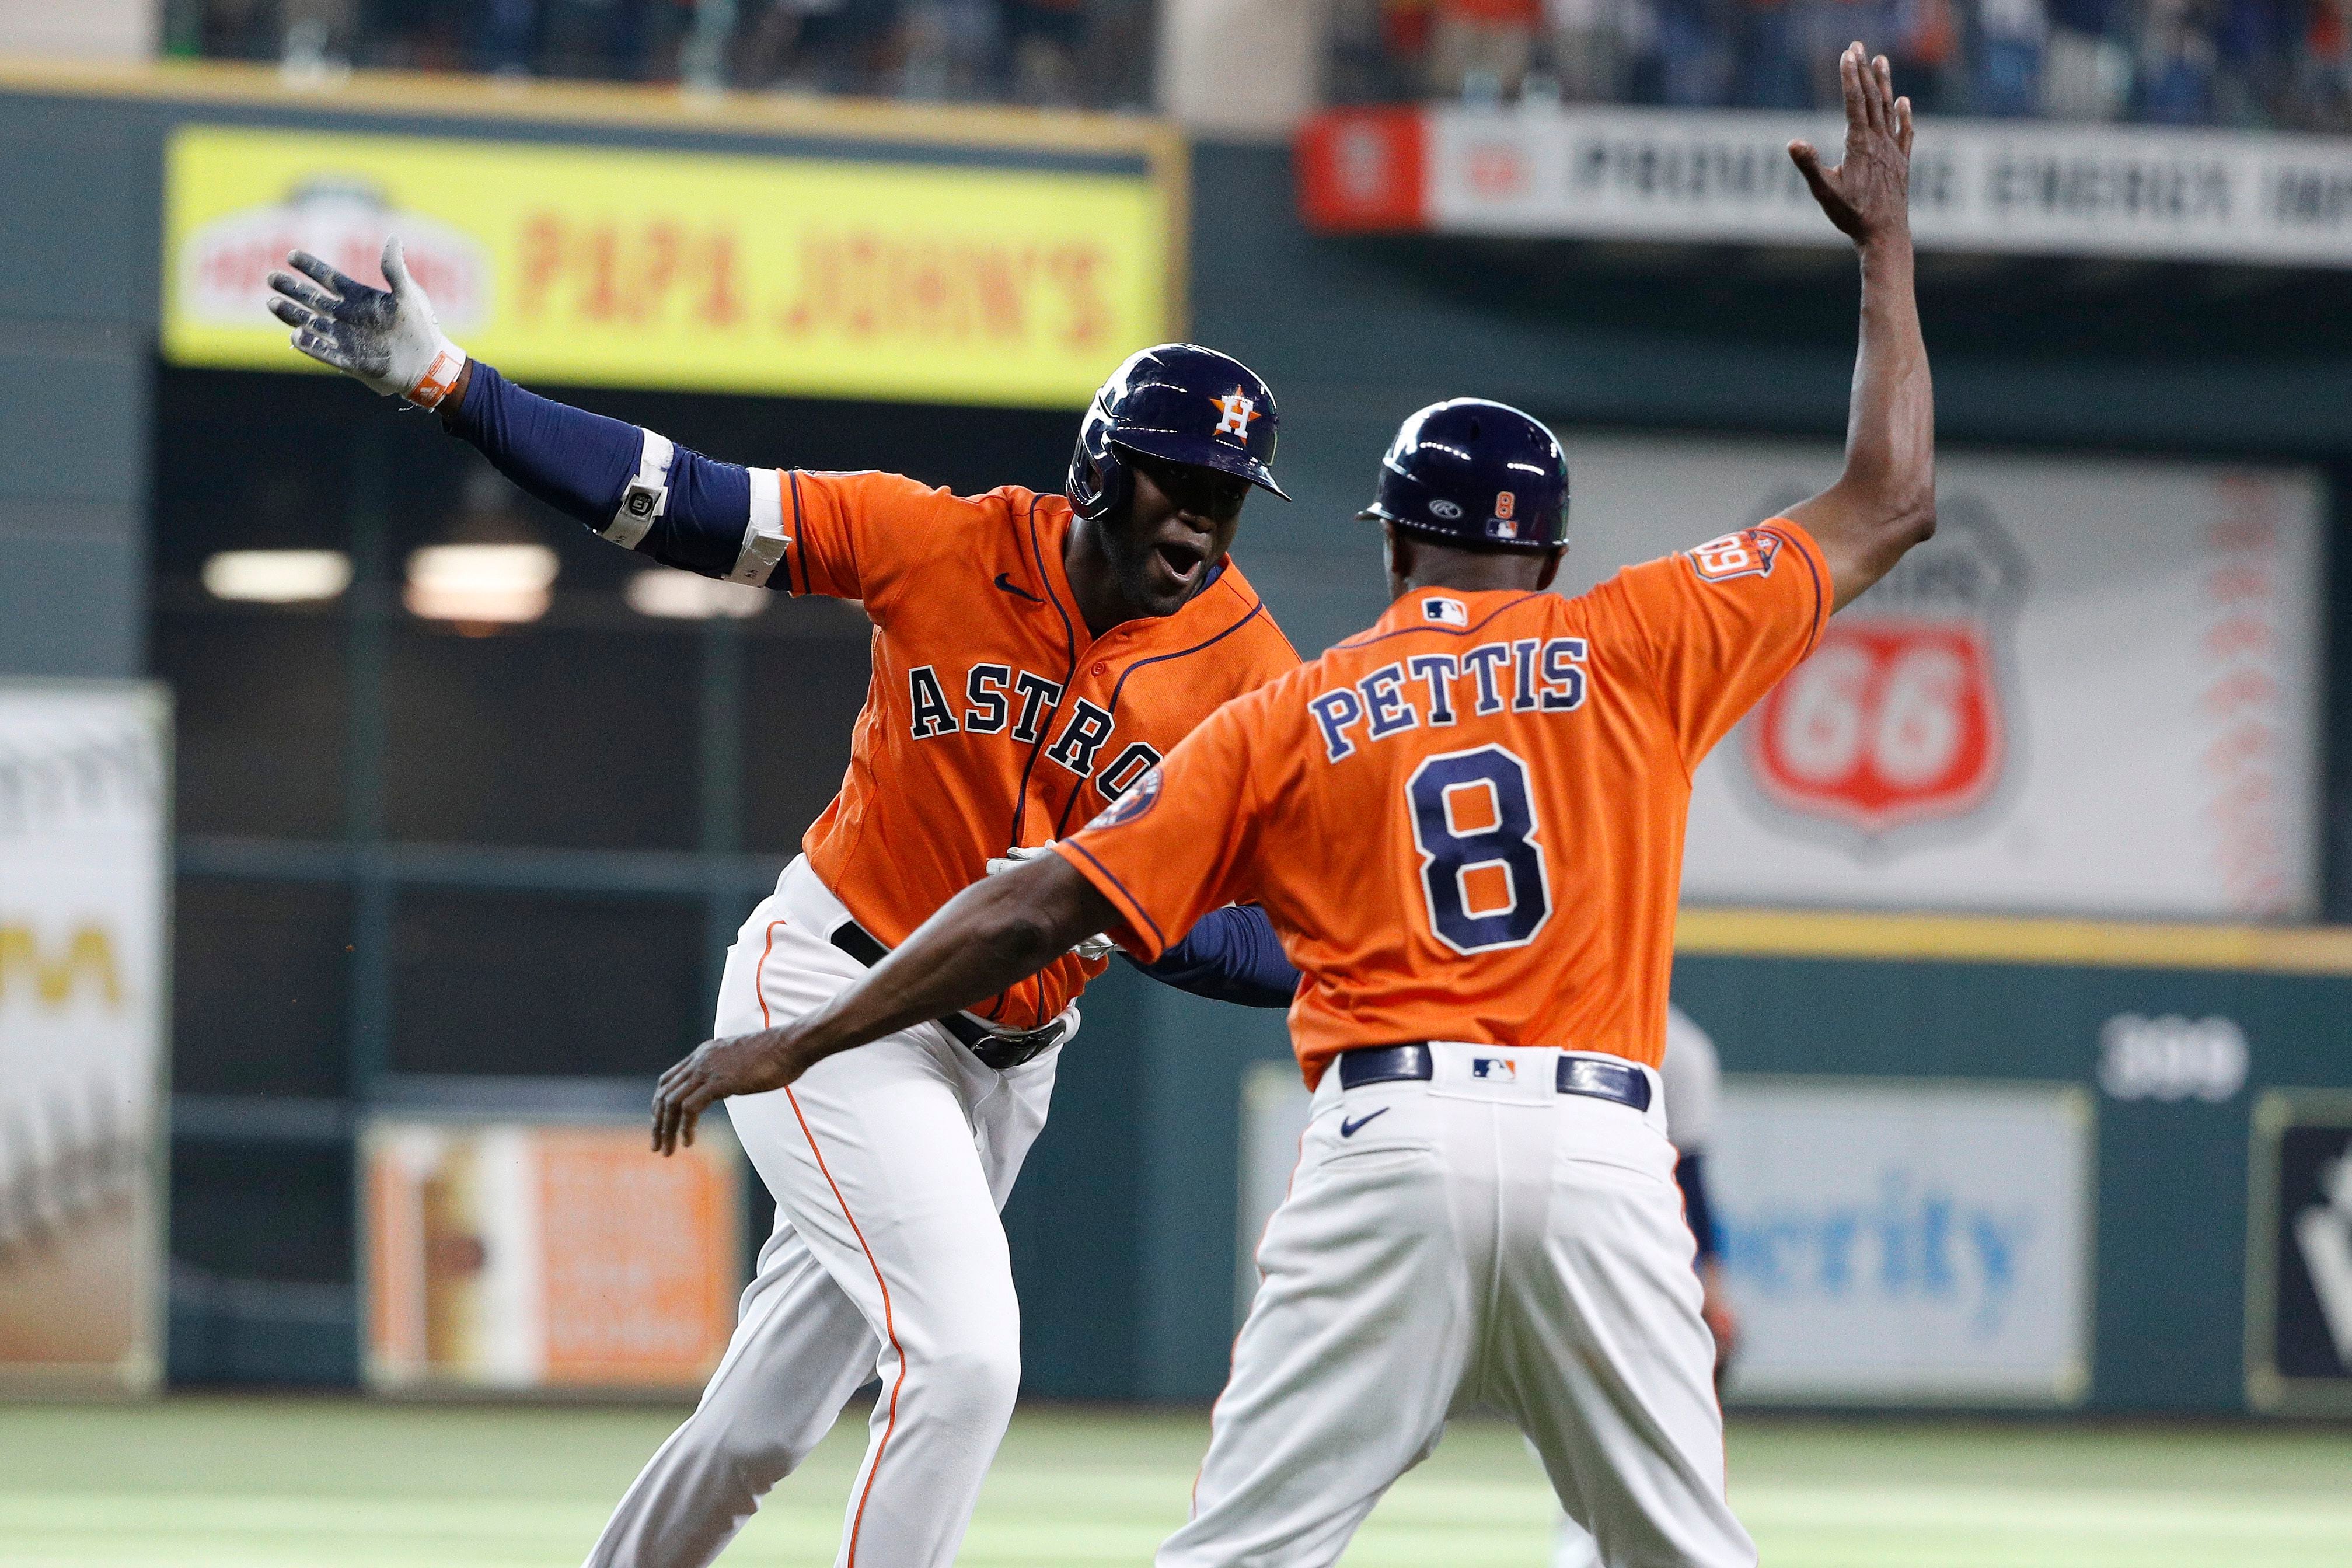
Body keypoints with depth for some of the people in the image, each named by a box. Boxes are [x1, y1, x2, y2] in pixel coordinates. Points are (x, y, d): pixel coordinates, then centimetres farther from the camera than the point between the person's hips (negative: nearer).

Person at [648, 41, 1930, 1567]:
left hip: (1393, 1148, -1)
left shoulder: (1286, 720, 13)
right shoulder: (1636, 649, 12)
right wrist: (1886, 242, 32)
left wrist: (797, 1045, 11)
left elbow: (1041, 906, 7)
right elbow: (1891, 503, 21)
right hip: (1603, 1149, 1)